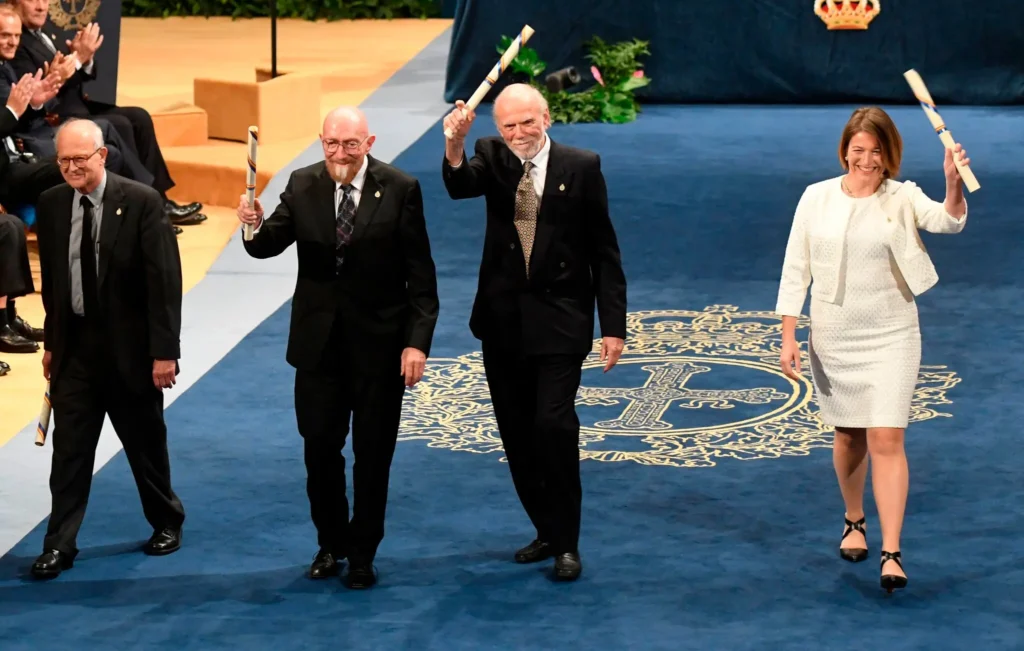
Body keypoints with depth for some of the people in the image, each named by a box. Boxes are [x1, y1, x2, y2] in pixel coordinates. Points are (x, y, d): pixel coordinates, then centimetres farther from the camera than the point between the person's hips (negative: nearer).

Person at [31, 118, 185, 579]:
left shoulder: (141, 202, -13)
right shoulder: (51, 205, 0)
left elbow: (164, 280, -14)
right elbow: (51, 279, 10)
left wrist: (165, 351, -16)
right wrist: (51, 340, 12)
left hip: (129, 346, -3)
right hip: (74, 345, 3)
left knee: (146, 443, 13)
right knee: (68, 449, 1)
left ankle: (167, 523, 33)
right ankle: (59, 545, 6)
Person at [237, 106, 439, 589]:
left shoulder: (401, 190, -9)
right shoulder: (302, 186, 0)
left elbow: (420, 274, -9)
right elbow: (270, 245, -5)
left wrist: (418, 341, -15)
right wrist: (256, 226, -28)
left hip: (379, 344, -2)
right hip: (319, 341, 3)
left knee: (373, 453, 7)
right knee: (320, 446, 9)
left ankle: (362, 554, 21)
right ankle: (331, 544, 27)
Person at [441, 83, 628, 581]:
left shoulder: (582, 166, -4)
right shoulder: (492, 157, 3)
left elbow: (604, 251, -2)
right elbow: (459, 186, -20)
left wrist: (613, 325, -6)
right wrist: (455, 145, -41)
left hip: (560, 320, -4)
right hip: (503, 320, 4)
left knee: (554, 424, -15)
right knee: (517, 434, 9)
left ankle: (567, 543, -3)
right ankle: (546, 530, 24)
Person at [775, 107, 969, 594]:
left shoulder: (902, 199, -5)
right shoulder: (816, 198, -2)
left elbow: (948, 221, -25)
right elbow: (796, 270, 2)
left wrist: (953, 184, -45)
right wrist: (788, 337, -2)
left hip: (890, 337, -2)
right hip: (832, 338, 2)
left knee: (886, 440, -10)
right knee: (848, 437, 16)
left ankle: (891, 553, -10)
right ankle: (854, 523, 39)